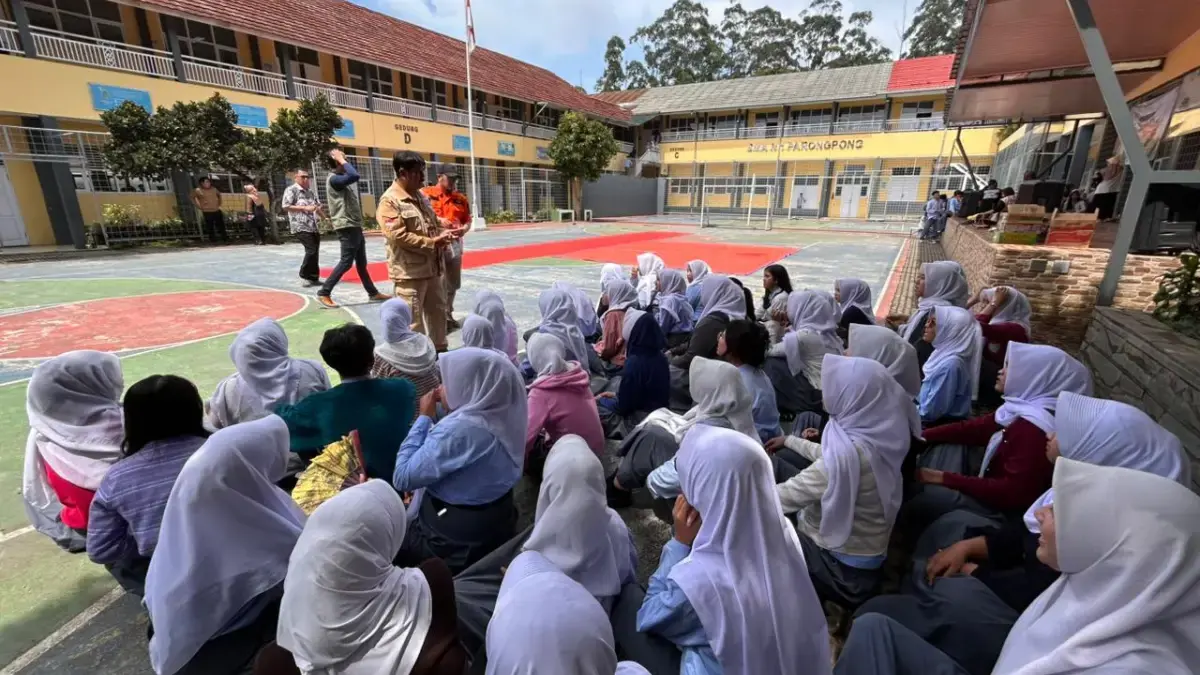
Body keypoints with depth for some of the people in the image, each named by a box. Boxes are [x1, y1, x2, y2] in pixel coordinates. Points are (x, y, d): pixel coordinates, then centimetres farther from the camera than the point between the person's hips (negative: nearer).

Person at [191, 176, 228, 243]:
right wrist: (199, 206, 0)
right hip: (207, 212, -3)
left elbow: (219, 195, 26)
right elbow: (192, 198, 6)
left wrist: (219, 203, 16)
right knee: (210, 226, 2)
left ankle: (225, 238, 14)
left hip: (217, 211, 3)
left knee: (221, 225, 7)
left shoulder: (214, 189, 6)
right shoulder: (198, 190, -5)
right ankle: (212, 239, 10)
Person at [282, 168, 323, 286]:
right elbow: (285, 207, -11)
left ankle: (313, 278, 11)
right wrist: (305, 208, -17)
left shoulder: (310, 192, 18)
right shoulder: (291, 190, -4)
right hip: (301, 227, -7)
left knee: (315, 252, 5)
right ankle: (305, 276, -2)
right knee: (311, 251, -15)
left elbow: (317, 206, 28)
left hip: (313, 227, 7)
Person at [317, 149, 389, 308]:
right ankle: (324, 293, -3)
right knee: (346, 262, -9)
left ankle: (373, 293, 22)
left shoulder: (341, 177, 15)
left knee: (361, 262, 14)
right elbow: (354, 176, -29)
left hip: (354, 225, 10)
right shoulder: (333, 179, -14)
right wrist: (342, 161, -18)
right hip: (347, 227, -10)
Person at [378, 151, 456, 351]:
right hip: (410, 271, -9)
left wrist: (442, 234, 1)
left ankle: (439, 351, 33)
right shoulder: (389, 201, -13)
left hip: (432, 267, 9)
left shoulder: (420, 196, 13)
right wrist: (432, 243, -19)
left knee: (438, 312, 18)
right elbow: (398, 236, -20)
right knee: (412, 321, -1)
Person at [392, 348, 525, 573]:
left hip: (455, 542, -7)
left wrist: (425, 417, -16)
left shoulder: (459, 429, -32)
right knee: (400, 524, 28)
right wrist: (447, 408, 0)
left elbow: (402, 478, -22)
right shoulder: (501, 414, -7)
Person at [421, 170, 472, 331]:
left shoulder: (461, 198, 12)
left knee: (453, 284, 16)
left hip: (454, 245, 6)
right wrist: (438, 220, -22)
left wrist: (464, 229, -5)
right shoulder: (425, 193, -3)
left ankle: (447, 315, 33)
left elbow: (468, 220, 16)